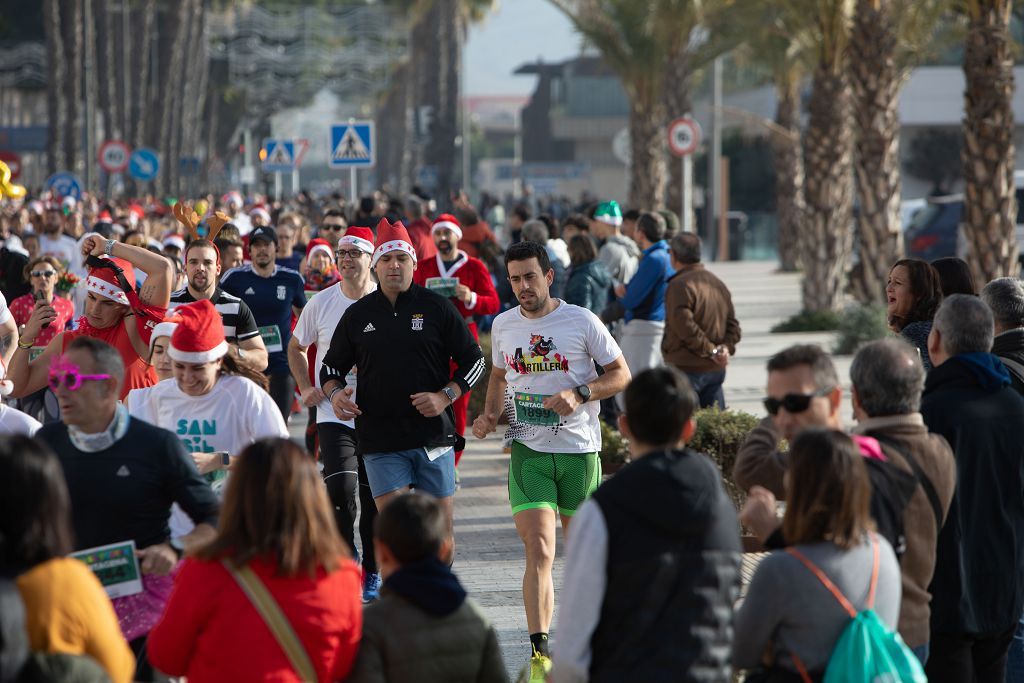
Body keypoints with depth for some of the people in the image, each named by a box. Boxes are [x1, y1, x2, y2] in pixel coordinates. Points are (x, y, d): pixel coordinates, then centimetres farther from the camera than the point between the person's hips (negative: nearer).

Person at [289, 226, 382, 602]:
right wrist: (305, 388, 6)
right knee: (341, 488, -18)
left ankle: (372, 573, 21)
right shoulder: (321, 303, 1)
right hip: (333, 413, 0)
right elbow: (296, 348, 17)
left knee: (374, 499, 8)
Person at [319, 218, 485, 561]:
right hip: (381, 440, 0)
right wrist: (334, 392, -5)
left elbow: (474, 360, 6)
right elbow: (331, 366, 17)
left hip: (433, 436, 0)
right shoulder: (357, 314, 8)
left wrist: (445, 396, -9)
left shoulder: (437, 307, 3)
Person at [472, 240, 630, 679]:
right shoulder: (503, 325, 6)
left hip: (579, 449, -1)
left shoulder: (582, 322, -5)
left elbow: (621, 374, -1)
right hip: (528, 450, 1)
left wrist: (579, 394, -17)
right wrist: (490, 416, 5)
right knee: (538, 550, -13)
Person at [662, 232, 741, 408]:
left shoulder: (679, 286, -13)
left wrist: (711, 350, -13)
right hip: (716, 369, 8)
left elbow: (686, 327, -20)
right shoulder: (717, 283, 16)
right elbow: (732, 323, 14)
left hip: (687, 369, -8)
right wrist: (727, 346, -1)